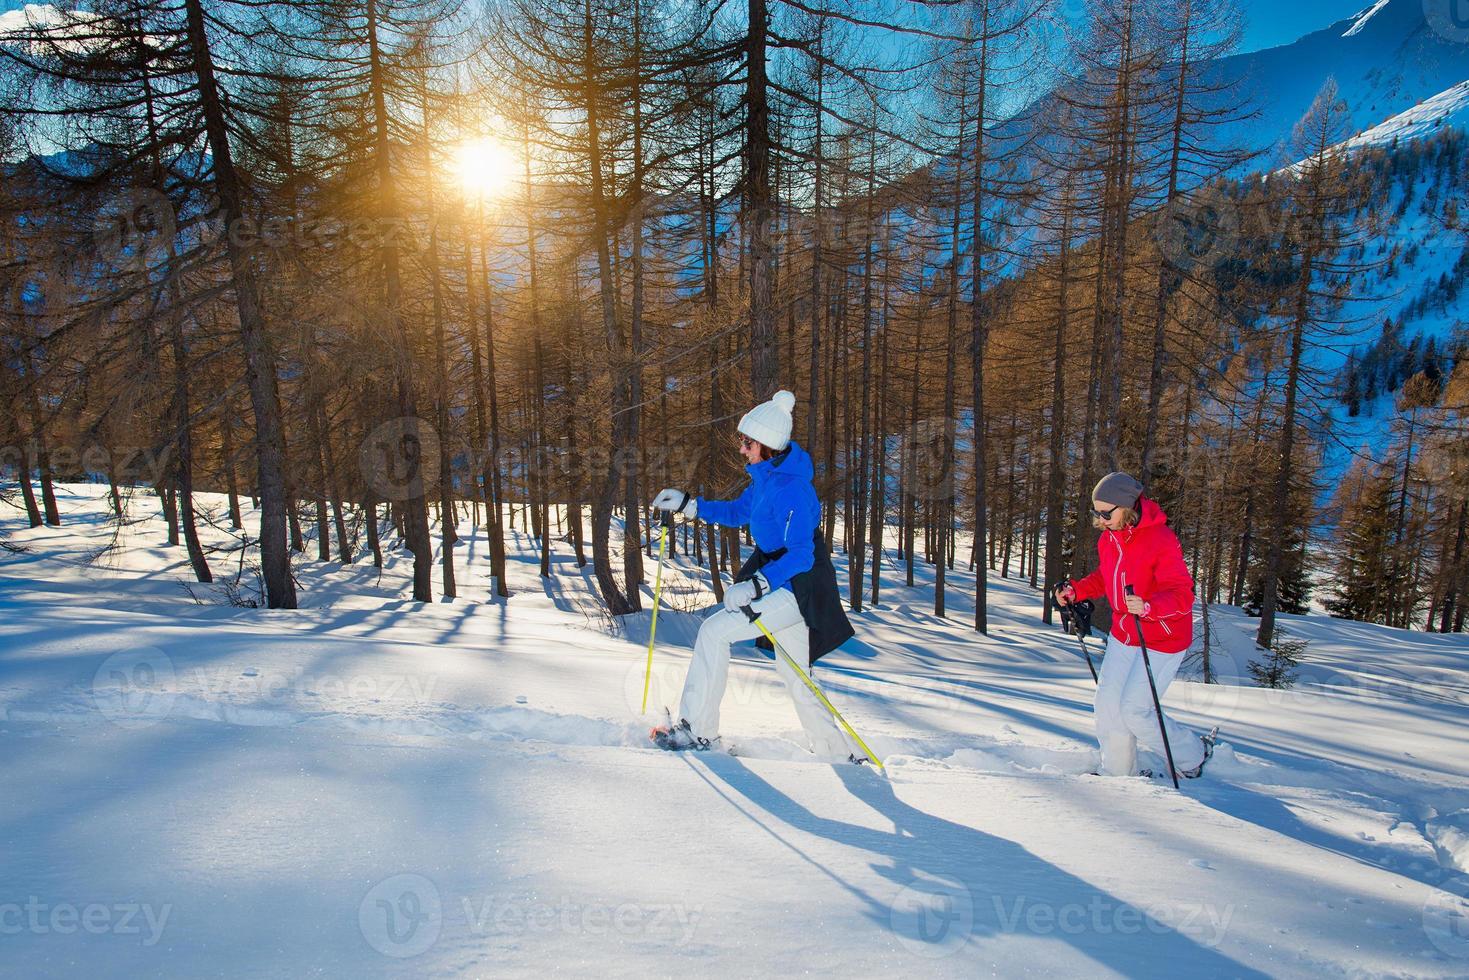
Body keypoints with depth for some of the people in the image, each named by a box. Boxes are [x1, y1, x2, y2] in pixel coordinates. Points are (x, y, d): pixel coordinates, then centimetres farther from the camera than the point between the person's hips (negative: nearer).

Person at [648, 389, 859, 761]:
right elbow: (738, 511, 23)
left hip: (795, 588, -10)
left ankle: (696, 729, -3)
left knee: (714, 631, -13)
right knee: (793, 673, 15)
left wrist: (756, 584, -35)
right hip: (783, 585, 10)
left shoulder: (791, 488, -22)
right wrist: (687, 504, 15)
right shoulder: (766, 477, 7)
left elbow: (800, 554, -27)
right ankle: (837, 752, 27)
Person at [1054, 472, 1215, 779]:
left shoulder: (1161, 540, -23)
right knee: (1107, 706, 6)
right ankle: (1117, 774, 24)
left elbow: (1183, 596, -28)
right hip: (1124, 635, 7)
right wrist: (1076, 590, 1)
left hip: (1163, 640, -7)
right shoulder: (1108, 538, 0)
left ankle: (1193, 756, 21)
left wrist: (1148, 606, -46)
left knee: (1134, 711, -6)